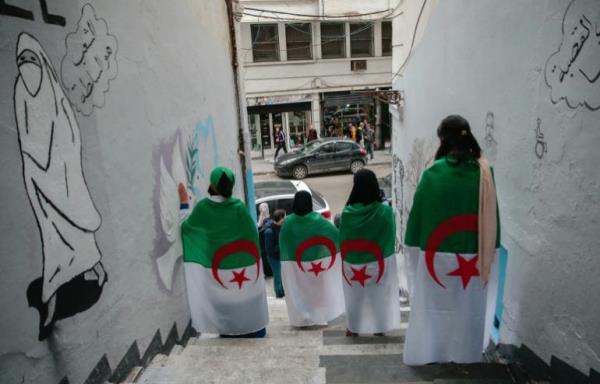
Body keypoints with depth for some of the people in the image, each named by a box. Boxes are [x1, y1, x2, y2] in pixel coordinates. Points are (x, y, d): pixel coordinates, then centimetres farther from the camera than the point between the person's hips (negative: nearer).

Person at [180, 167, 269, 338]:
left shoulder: (202, 207, -12)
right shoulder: (238, 207, -14)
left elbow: (186, 227, 2)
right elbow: (251, 233, -8)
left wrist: (183, 203, 10)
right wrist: (253, 258, 5)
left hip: (216, 265, 1)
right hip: (241, 263, 0)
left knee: (224, 300, 14)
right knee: (245, 298, 15)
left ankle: (228, 332, 22)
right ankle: (254, 330, 26)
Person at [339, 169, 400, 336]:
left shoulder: (347, 213, -16)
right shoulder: (385, 211, -17)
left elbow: (342, 239, -5)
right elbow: (391, 237, -5)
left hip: (353, 262, 1)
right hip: (379, 262, 0)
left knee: (355, 296, 18)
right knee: (379, 295, 18)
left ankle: (353, 328, 31)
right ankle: (380, 327, 31)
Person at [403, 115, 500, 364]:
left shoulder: (433, 174, -13)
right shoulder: (484, 172, -6)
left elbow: (418, 213, -8)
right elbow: (491, 215, 0)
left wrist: (414, 246, 4)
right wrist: (488, 251, 10)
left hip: (436, 252, -2)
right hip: (472, 254, 2)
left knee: (433, 303, 13)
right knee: (467, 306, 17)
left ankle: (426, 352, 25)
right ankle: (464, 352, 32)